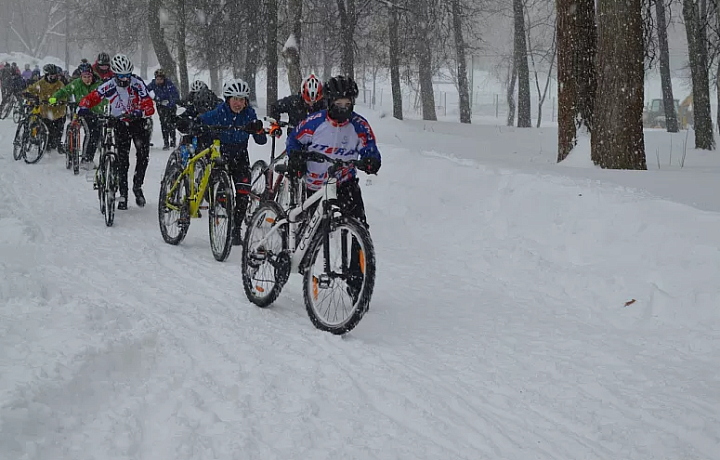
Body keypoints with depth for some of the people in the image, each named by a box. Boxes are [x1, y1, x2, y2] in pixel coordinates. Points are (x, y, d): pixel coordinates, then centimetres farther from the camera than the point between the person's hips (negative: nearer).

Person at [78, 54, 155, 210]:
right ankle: (123, 194, 5)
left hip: (137, 122, -1)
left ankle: (137, 186, 4)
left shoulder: (138, 84, -17)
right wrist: (83, 108, -32)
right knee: (122, 159, -4)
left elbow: (150, 107, -22)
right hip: (120, 123, 1)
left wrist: (140, 112, -43)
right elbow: (91, 98, -10)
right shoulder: (109, 86, -13)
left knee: (143, 153, -16)